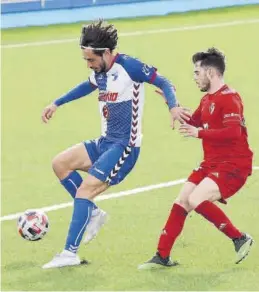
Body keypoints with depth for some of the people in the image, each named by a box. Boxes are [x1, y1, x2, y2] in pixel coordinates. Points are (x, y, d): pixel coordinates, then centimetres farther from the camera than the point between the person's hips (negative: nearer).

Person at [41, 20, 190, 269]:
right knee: (60, 164, 2)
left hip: (124, 147, -9)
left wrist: (173, 107, -31)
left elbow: (163, 82, -13)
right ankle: (93, 213, 10)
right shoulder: (99, 72, 7)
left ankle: (70, 253, -15)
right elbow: (87, 87, 31)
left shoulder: (128, 66, -16)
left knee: (85, 189, -17)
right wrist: (56, 104, 34)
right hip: (104, 142, 9)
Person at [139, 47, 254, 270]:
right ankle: (162, 257, 14)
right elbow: (193, 124, 28)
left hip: (233, 166, -10)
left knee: (196, 199, -24)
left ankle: (240, 239, -8)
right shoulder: (207, 99, 13)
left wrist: (200, 133, -31)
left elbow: (233, 132, -29)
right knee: (181, 201, 6)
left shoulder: (229, 98, -16)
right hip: (211, 163, 10)